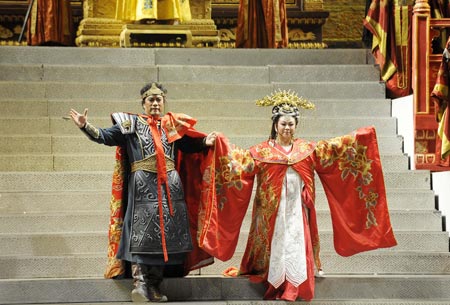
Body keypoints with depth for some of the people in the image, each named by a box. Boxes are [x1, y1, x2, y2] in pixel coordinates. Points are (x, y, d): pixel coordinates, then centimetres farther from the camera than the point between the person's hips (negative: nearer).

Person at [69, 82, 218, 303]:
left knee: (166, 233, 3)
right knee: (141, 232, -11)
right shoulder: (131, 124, 7)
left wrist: (205, 142, 1)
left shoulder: (173, 125, 16)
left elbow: (190, 146, 19)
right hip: (143, 187, -3)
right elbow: (105, 137, 0)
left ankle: (154, 286, 9)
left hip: (169, 187, 3)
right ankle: (140, 284, -13)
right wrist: (85, 126, -15)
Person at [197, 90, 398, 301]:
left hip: (297, 211, 2)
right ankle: (276, 284, 2)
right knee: (276, 245, -2)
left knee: (297, 247, -1)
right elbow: (240, 160, -5)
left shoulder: (308, 149, 10)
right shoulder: (262, 151, 2)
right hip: (272, 211, -2)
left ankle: (295, 288, 2)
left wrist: (358, 137, 4)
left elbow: (333, 148, 11)